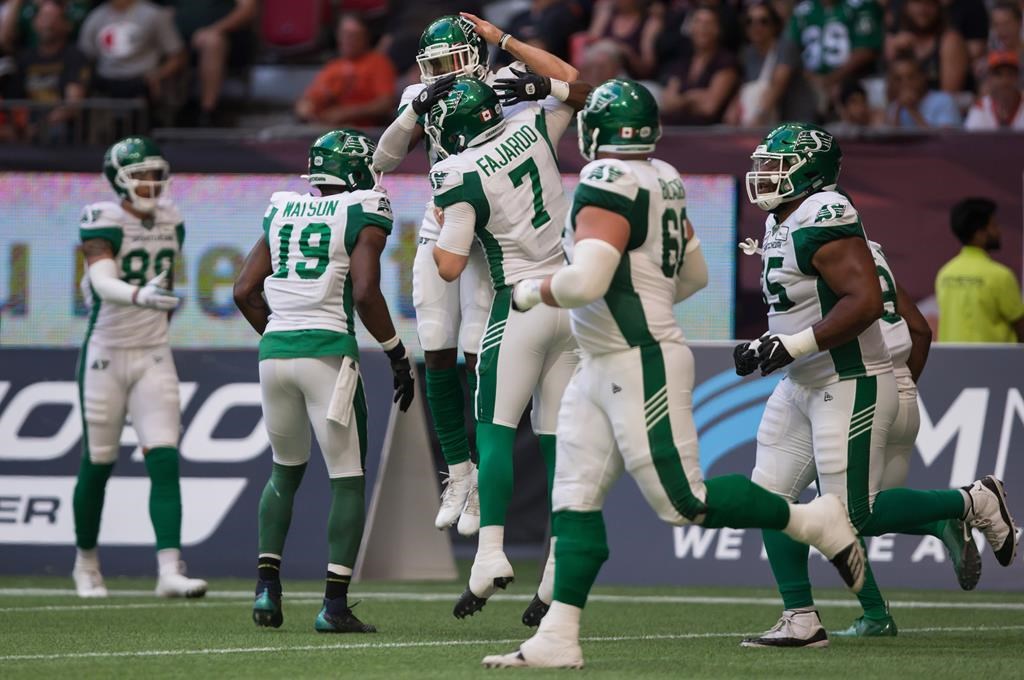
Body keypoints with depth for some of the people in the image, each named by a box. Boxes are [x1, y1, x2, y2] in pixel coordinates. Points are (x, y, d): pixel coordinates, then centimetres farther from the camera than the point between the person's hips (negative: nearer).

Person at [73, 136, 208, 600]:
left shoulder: (170, 221, 5)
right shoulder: (104, 221, -13)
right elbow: (103, 282, -29)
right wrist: (139, 295, -47)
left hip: (153, 358, 4)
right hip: (105, 357, -4)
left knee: (164, 461, -10)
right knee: (97, 465, 7)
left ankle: (170, 571, -17)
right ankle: (86, 562, 28)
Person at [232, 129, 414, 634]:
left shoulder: (282, 212, 15)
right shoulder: (363, 214, -1)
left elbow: (245, 291, 13)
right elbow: (365, 293, -12)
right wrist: (398, 355, -2)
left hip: (275, 349, 5)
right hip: (327, 352, -5)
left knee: (285, 471, 23)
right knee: (348, 480, 3)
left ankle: (266, 587, 14)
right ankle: (334, 605, -6)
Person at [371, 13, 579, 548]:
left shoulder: (502, 89, -9)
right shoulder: (422, 100, 3)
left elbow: (568, 80, -21)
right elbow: (384, 159, -5)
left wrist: (503, 40, -22)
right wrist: (418, 110, -20)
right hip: (438, 236, 4)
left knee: (478, 359, -7)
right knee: (438, 358, 3)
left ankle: (482, 483, 3)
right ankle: (457, 474, 16)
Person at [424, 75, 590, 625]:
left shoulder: (461, 177, -13)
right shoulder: (531, 129, 4)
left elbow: (449, 267, -11)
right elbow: (582, 95, 25)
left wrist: (442, 224, 6)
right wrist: (544, 86, 9)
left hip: (522, 304, -6)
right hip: (572, 296, 6)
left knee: (496, 426, -2)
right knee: (557, 436, 5)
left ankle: (490, 552, -16)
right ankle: (561, 571, 2)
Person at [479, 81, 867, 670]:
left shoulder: (608, 187, -17)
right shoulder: (660, 184, 11)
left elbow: (586, 281, -27)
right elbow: (695, 275, 22)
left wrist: (534, 291, -9)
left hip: (644, 368, -10)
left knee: (685, 503, -6)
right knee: (576, 500, 6)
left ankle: (816, 521, 5)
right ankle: (558, 639, 5)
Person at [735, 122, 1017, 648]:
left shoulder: (822, 219, -20)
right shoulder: (781, 223, 12)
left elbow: (864, 302, -28)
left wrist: (793, 346, -26)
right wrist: (763, 346, 11)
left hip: (850, 387, -10)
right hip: (801, 388, 10)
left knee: (854, 517, -8)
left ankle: (972, 504, 10)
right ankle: (800, 621, 9)